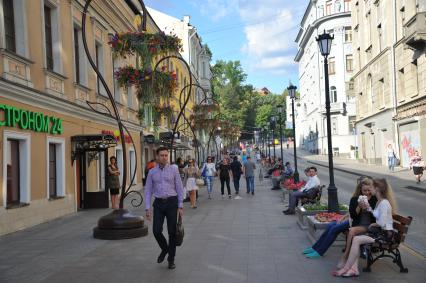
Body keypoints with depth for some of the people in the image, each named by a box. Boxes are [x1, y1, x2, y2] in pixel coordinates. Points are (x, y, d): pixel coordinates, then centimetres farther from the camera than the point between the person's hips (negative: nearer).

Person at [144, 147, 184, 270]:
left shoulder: (174, 169, -1)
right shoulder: (152, 172, 4)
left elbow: (179, 188, 0)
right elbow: (148, 191, 5)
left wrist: (180, 207, -5)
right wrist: (147, 209, -3)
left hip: (172, 202, -1)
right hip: (158, 203, 2)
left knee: (172, 232, 1)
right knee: (156, 231, -7)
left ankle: (171, 260, 16)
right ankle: (164, 249, 25)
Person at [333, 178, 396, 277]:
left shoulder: (384, 203, -18)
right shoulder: (379, 202, 12)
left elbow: (382, 223, -22)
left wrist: (372, 225, -5)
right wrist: (368, 207, 12)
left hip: (385, 234, -9)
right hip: (379, 231, 9)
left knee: (356, 240, -18)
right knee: (355, 239, -6)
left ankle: (346, 268, -9)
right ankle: (354, 268, -14)